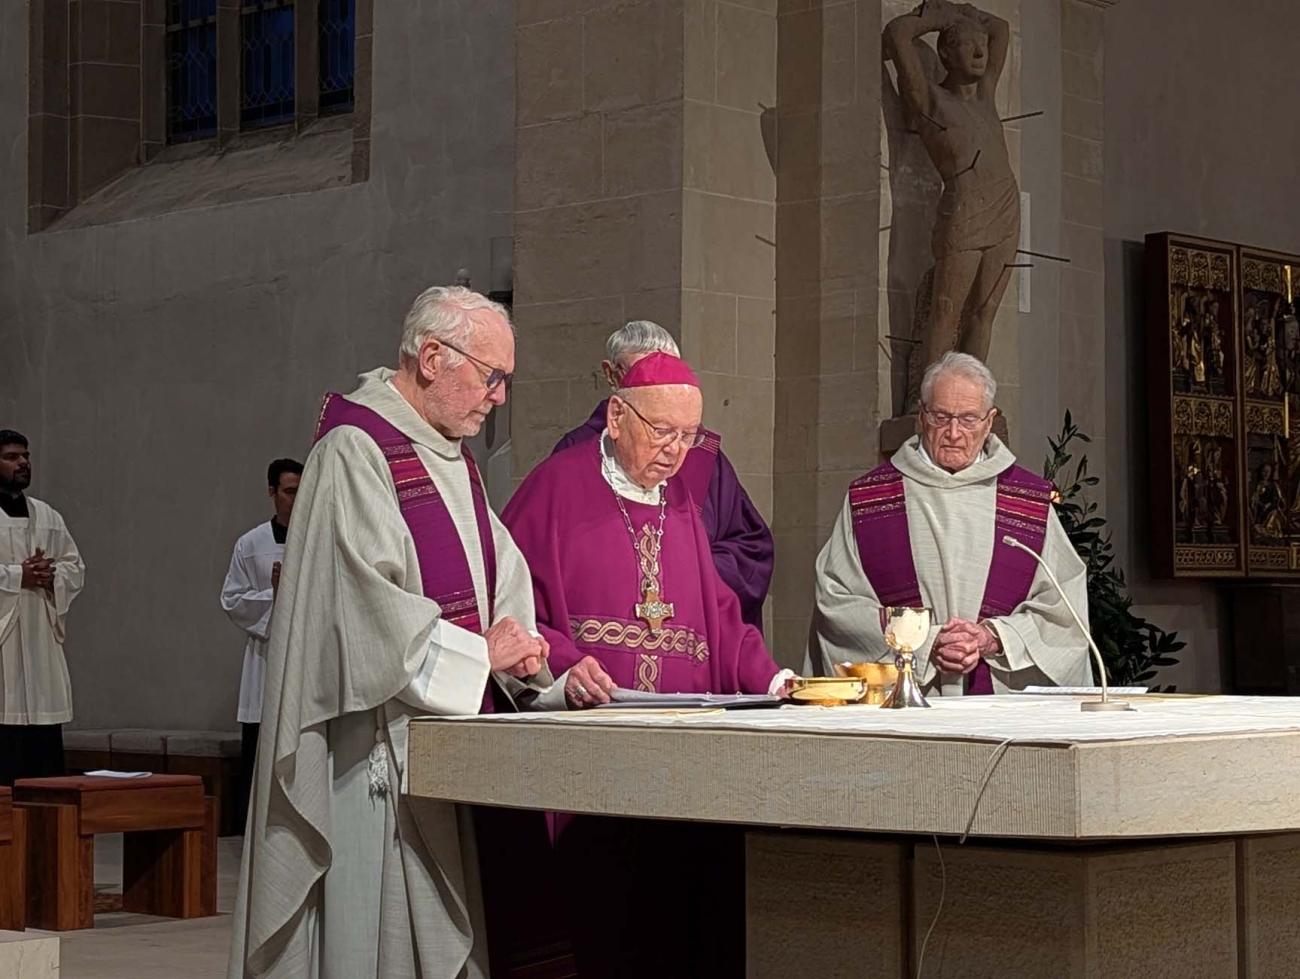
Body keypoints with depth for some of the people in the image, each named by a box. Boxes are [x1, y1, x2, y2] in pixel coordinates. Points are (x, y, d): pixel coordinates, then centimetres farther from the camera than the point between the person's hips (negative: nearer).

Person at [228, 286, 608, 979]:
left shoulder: (451, 459, 17)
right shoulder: (355, 451, -11)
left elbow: (501, 580, 14)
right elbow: (365, 596, -19)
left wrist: (523, 653, -5)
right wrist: (477, 651, -14)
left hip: (447, 725, 9)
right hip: (376, 737, -9)